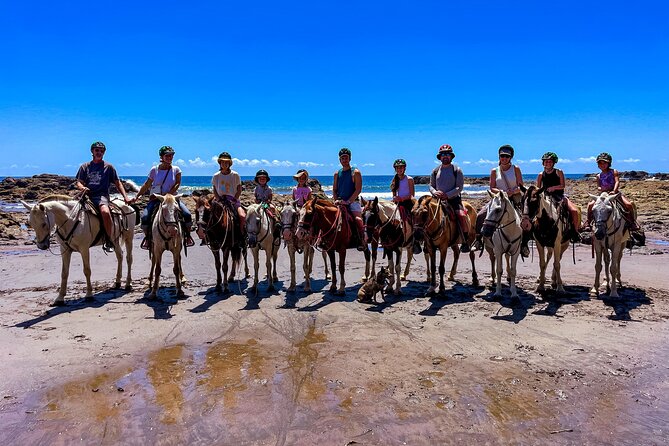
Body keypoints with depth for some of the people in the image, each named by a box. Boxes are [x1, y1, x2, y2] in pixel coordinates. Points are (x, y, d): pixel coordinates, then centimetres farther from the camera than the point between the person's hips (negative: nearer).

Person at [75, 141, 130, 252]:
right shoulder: (85, 166, 18)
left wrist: (125, 197, 2)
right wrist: (82, 187, -12)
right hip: (87, 195, 3)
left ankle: (108, 241, -23)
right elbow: (78, 182, 13)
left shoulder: (108, 167, 14)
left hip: (102, 196, -3)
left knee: (105, 212, -35)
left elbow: (118, 183, 14)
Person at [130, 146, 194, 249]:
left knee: (187, 214, -22)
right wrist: (136, 197, 5)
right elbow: (146, 185, 10)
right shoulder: (154, 170, 4)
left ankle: (187, 235, 4)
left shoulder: (176, 169, 3)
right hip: (156, 198, 0)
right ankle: (147, 237, 7)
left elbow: (177, 184, -7)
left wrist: (167, 195, -19)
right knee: (145, 217, -22)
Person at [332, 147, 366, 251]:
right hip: (339, 203, 5)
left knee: (358, 219, -25)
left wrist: (348, 201, -17)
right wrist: (336, 200, -4)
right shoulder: (337, 174, 14)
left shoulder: (355, 172, -1)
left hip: (353, 202, -5)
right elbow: (334, 190, 15)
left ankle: (362, 241, -14)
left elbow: (358, 190, -9)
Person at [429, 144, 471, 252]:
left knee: (462, 215, -27)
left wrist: (447, 195, -17)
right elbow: (431, 185, 14)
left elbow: (459, 187, -4)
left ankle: (465, 242, -13)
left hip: (454, 199, -3)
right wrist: (435, 192, -9)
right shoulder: (435, 171, 14)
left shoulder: (457, 170, 3)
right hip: (438, 200, 3)